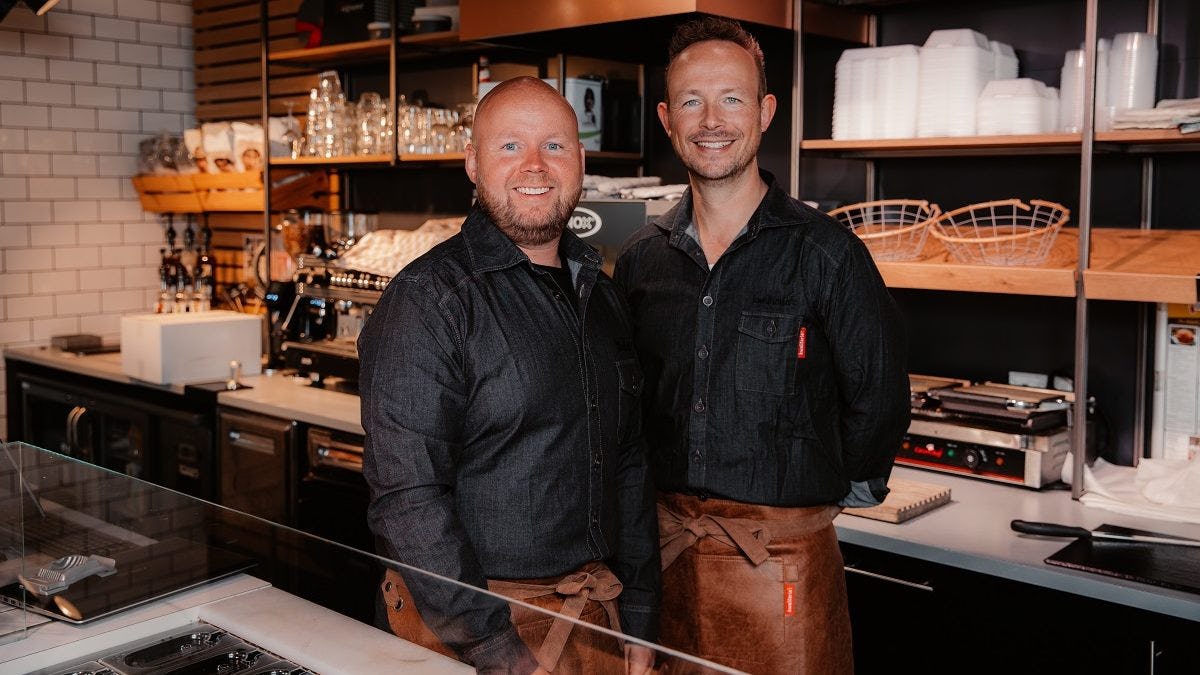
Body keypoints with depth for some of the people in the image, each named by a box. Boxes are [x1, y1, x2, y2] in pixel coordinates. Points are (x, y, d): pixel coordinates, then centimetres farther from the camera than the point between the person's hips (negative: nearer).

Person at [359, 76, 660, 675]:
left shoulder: (601, 296, 7)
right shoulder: (426, 300, -14)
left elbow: (629, 468, 12)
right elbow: (407, 496, -20)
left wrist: (639, 626, 10)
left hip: (596, 617, 7)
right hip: (474, 623, -6)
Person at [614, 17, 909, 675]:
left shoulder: (825, 250, -9)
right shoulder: (641, 257, 4)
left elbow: (879, 396, -3)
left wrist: (836, 488, 6)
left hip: (781, 549, -4)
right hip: (662, 542, 4)